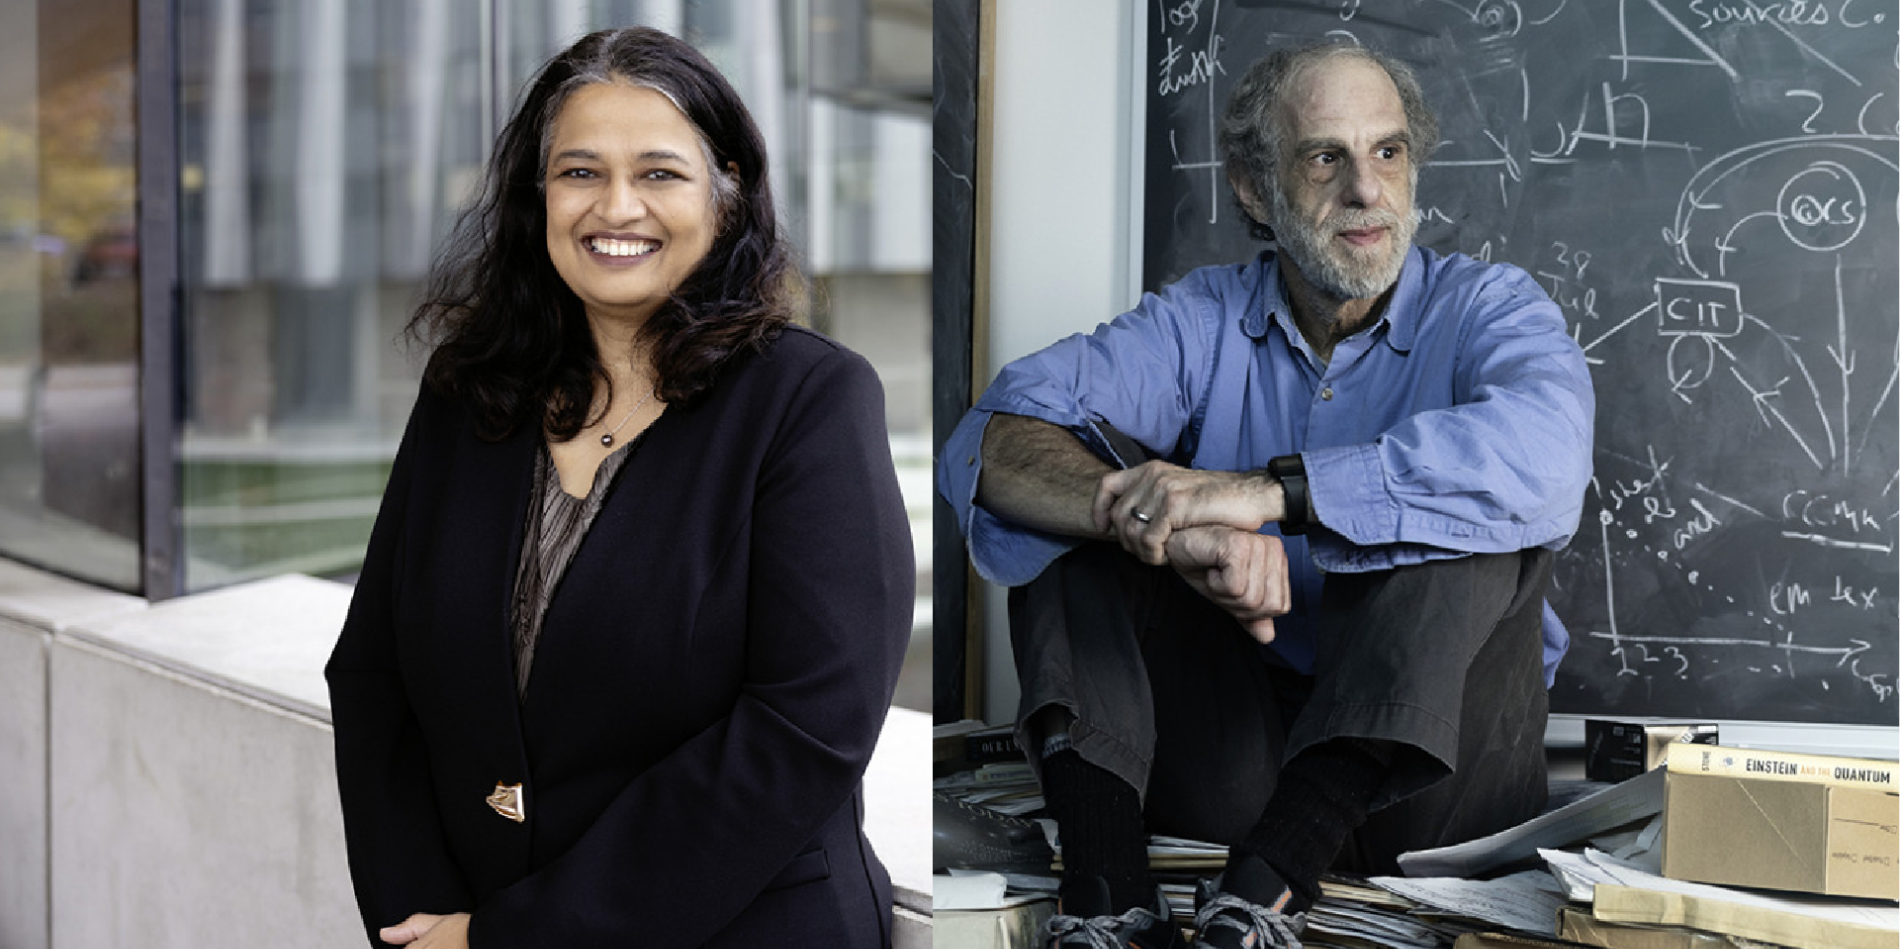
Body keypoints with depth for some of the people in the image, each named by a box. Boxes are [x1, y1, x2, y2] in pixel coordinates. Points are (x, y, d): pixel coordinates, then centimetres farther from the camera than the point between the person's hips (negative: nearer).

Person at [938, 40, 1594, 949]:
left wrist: (1270, 491, -35)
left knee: (1468, 501, -26)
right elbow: (995, 439, -13)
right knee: (1088, 479, -14)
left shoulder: (1484, 308, -1)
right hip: (1235, 753, 2)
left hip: (1426, 753, -2)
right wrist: (1177, 528, -33)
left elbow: (1544, 453, -27)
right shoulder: (1203, 321, 4)